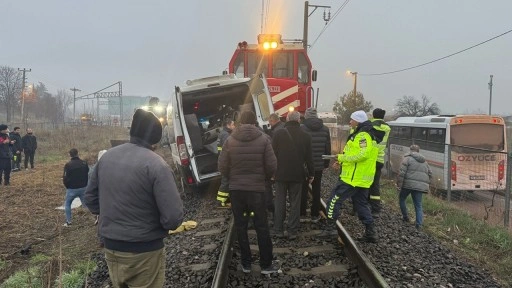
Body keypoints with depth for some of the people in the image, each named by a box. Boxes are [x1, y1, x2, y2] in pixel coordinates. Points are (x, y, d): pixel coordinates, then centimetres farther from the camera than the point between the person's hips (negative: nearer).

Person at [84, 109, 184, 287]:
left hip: (110, 247, 6)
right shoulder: (156, 165, -22)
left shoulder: (106, 157, -1)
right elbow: (173, 217, -25)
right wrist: (167, 224, -3)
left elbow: (90, 198, 10)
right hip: (144, 252, -6)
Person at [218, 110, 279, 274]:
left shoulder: (230, 141, -4)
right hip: (257, 189, -1)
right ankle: (266, 265, 16)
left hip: (236, 189, 2)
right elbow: (271, 166, -9)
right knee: (261, 227, 9)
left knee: (240, 226, 13)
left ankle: (246, 264, 21)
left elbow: (222, 167, -4)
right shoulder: (263, 139, -8)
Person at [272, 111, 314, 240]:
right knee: (295, 203, 7)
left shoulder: (279, 134, -7)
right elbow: (309, 157, 2)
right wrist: (311, 174, 11)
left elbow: (273, 154, -5)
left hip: (281, 174, -1)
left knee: (280, 202, 9)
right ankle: (293, 231, 8)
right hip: (297, 175, 1)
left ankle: (278, 230, 13)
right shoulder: (305, 136, -2)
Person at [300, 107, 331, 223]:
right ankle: (315, 215, 16)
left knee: (303, 190, 10)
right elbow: (328, 149, 4)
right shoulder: (325, 129, 1)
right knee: (316, 190, 11)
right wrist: (325, 164, 11)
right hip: (319, 165, 2)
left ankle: (301, 213, 17)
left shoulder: (301, 128, -10)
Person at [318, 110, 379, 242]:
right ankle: (370, 233, 18)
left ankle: (331, 227, 1)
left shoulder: (363, 135, -15)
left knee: (334, 199, -4)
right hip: (362, 178, 10)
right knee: (361, 204, 15)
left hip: (354, 177, -10)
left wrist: (343, 157, -17)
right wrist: (342, 160, 9)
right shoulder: (361, 134, 17)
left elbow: (363, 154, -27)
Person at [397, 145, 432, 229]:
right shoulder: (424, 162, 21)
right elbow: (430, 174, 21)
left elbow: (402, 172, -10)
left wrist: (399, 184, -8)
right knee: (418, 205, 9)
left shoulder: (407, 158, 0)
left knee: (401, 199, 18)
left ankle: (405, 217, 18)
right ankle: (419, 224, 3)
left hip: (408, 184, -5)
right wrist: (427, 185, 25)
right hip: (420, 186, 5)